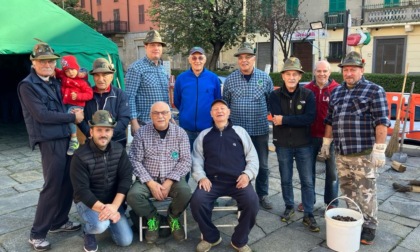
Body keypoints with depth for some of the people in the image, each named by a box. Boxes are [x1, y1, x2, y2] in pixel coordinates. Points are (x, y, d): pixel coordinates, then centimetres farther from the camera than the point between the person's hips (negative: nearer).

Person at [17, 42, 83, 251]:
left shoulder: (55, 82, 16)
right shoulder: (27, 85, -7)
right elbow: (41, 115, -15)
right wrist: (72, 117, -11)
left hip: (66, 137, 8)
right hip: (49, 141, -7)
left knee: (68, 182, 13)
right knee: (52, 186, -4)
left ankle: (59, 222, 29)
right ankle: (37, 233, 9)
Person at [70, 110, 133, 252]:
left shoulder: (119, 150, -7)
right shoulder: (80, 156, -19)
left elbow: (126, 179, -12)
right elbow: (81, 191, -21)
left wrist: (114, 206, -25)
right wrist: (103, 208, -31)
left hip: (113, 201, 4)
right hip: (88, 202, -4)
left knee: (125, 241, -3)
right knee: (100, 225, -35)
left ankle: (105, 221, 26)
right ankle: (88, 232, 4)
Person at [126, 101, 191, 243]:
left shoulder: (180, 133, -1)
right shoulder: (142, 133, -1)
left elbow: (185, 161, -5)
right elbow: (135, 161, -5)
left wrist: (169, 182, -17)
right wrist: (151, 183, -16)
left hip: (173, 179, 0)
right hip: (148, 179, 1)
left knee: (185, 192, -30)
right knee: (133, 195, -27)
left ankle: (173, 216, 5)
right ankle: (152, 217, 5)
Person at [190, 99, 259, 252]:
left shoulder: (240, 131, 16)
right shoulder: (204, 135, 18)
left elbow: (252, 156, 11)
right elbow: (197, 159, 11)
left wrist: (247, 174, -6)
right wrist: (201, 177, -7)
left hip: (238, 180, 0)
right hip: (212, 181, 1)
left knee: (252, 202, -28)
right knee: (196, 202, -27)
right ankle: (211, 237, 3)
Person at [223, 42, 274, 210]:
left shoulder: (264, 78, 0)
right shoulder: (230, 79, 1)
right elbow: (225, 102, 10)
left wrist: (265, 115, 2)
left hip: (260, 129, 0)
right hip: (237, 130, 0)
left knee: (262, 165, 10)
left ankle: (262, 195, 27)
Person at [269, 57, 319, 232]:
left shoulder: (308, 94, -3)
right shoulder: (275, 95, -2)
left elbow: (310, 118, -17)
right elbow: (276, 118, -15)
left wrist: (285, 120, -21)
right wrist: (297, 120, -19)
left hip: (303, 144, 0)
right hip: (283, 145, 1)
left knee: (307, 181, 4)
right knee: (286, 179, 13)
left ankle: (308, 215, 15)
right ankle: (289, 207, 33)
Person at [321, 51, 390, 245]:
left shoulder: (374, 90, -5)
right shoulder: (336, 92, 13)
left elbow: (381, 122, -11)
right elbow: (330, 120, 19)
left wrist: (379, 149, -16)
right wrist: (326, 142, 17)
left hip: (364, 153, -6)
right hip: (341, 153, 6)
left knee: (365, 192, 2)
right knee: (348, 190, 16)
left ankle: (369, 226, 18)